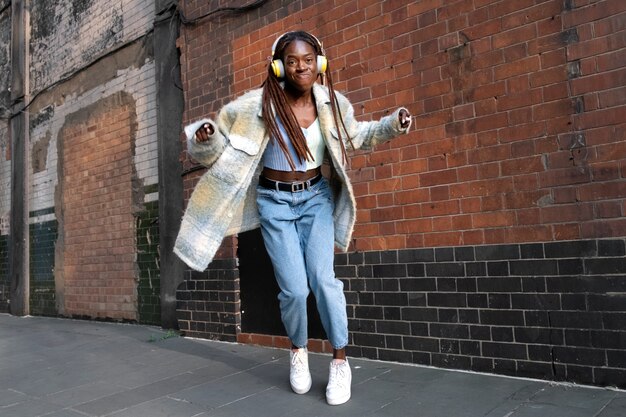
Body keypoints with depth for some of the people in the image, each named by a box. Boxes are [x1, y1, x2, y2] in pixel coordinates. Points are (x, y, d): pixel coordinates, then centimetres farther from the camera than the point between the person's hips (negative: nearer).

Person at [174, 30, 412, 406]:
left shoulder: (332, 103, -3)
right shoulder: (260, 105, -12)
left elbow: (357, 135, 16)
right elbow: (219, 141, -2)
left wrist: (394, 124, 2)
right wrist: (207, 137, -25)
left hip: (317, 197, 2)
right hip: (275, 202, -1)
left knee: (323, 277, -14)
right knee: (294, 289, -5)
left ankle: (341, 361, 5)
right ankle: (299, 352, 25)